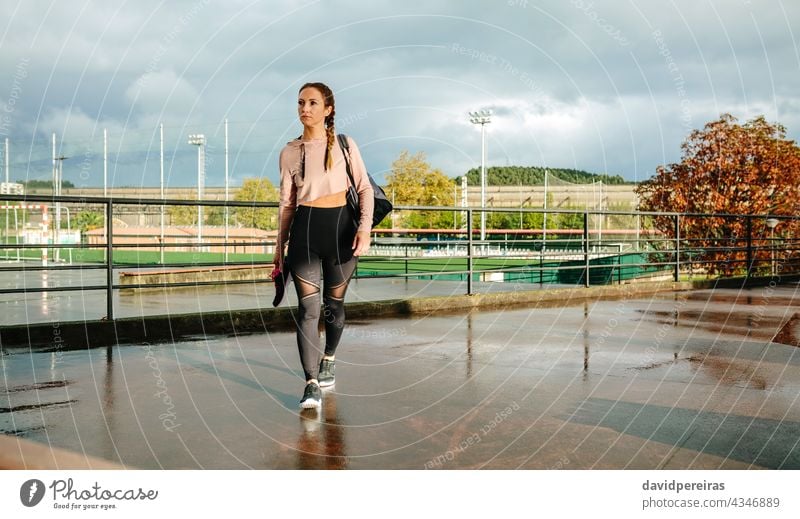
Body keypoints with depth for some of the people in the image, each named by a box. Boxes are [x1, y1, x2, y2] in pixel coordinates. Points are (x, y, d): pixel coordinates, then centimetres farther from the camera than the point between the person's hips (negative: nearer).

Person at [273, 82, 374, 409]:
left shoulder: (344, 145, 2)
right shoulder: (290, 152, 5)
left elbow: (365, 188, 3)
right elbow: (286, 203, 10)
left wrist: (365, 227, -11)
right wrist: (279, 246, 11)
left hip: (340, 226, 0)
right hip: (304, 229, 0)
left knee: (334, 305, 12)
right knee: (308, 308, -9)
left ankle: (328, 361, 38)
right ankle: (312, 385, -10)